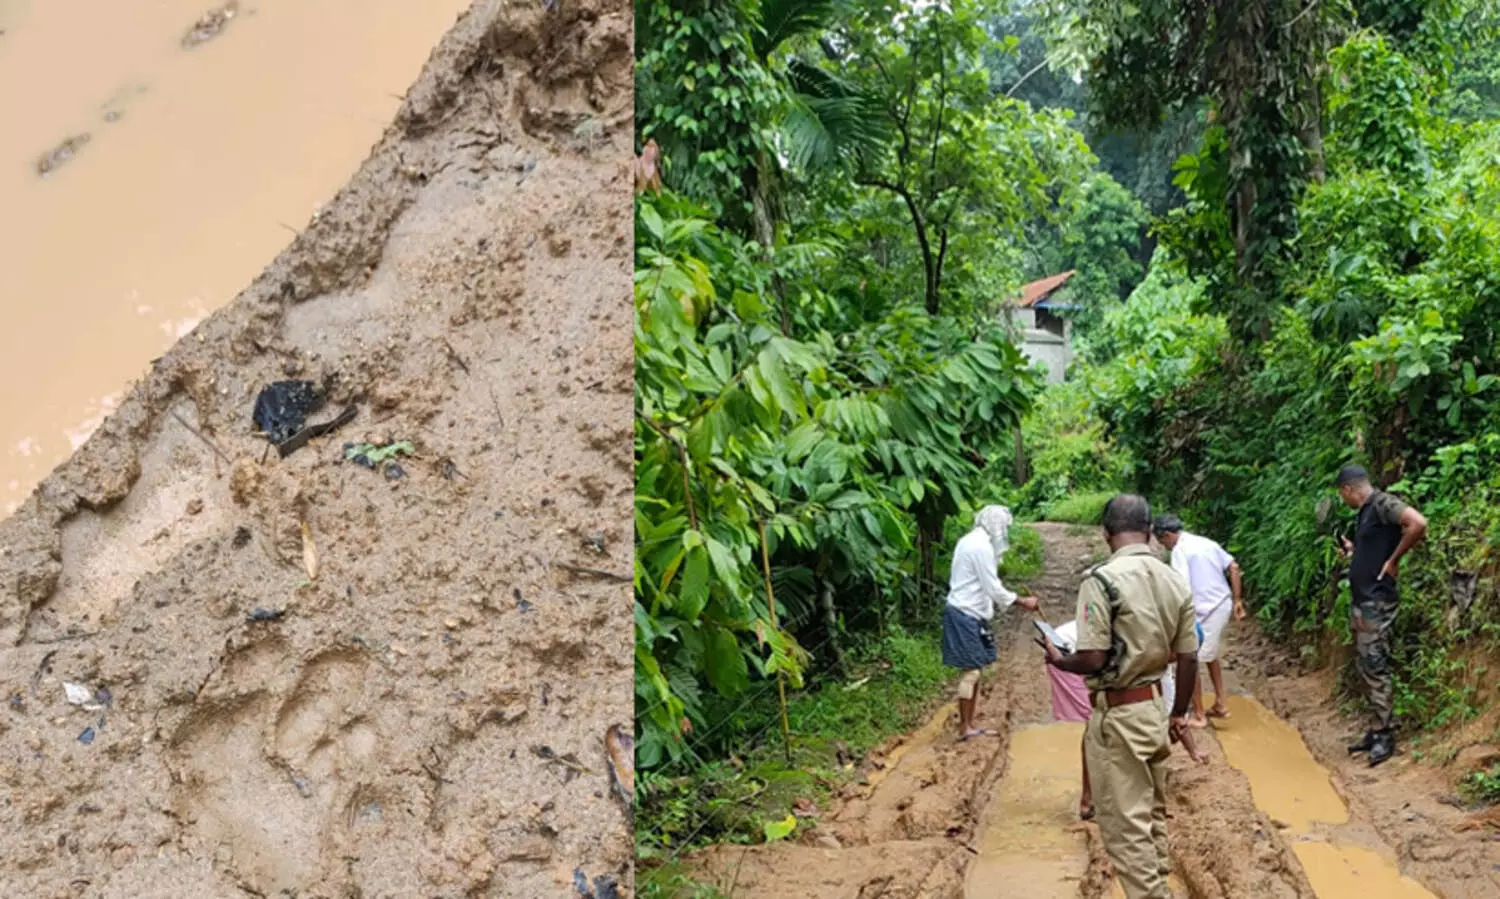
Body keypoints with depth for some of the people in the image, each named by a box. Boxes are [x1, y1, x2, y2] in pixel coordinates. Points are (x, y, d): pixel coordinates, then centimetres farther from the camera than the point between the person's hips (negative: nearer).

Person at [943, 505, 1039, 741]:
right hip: (966, 615, -10)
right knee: (971, 672, -6)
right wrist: (1023, 602, -7)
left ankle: (969, 725, 17)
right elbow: (992, 587, -16)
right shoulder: (981, 546, -17)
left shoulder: (973, 541, 14)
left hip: (968, 613, 10)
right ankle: (964, 728, 0)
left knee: (974, 671, 12)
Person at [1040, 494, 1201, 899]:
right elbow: (1188, 657, 6)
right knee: (1152, 815, 22)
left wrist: (1058, 659, 0)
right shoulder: (1175, 581, 2)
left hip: (1118, 716, -7)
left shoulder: (1101, 579, -18)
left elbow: (1093, 659, -21)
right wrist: (1179, 714, 19)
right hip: (1156, 710, 7)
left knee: (1126, 826, 2)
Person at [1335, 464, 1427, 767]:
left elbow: (1418, 524, -30)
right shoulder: (1363, 513, 15)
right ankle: (1376, 730, 20)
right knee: (1364, 667, 13)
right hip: (1359, 599, 10)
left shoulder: (1382, 503, -13)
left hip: (1377, 601, -10)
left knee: (1375, 667, -7)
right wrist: (1353, 551, 13)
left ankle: (1385, 735, 0)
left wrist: (1393, 561, -21)